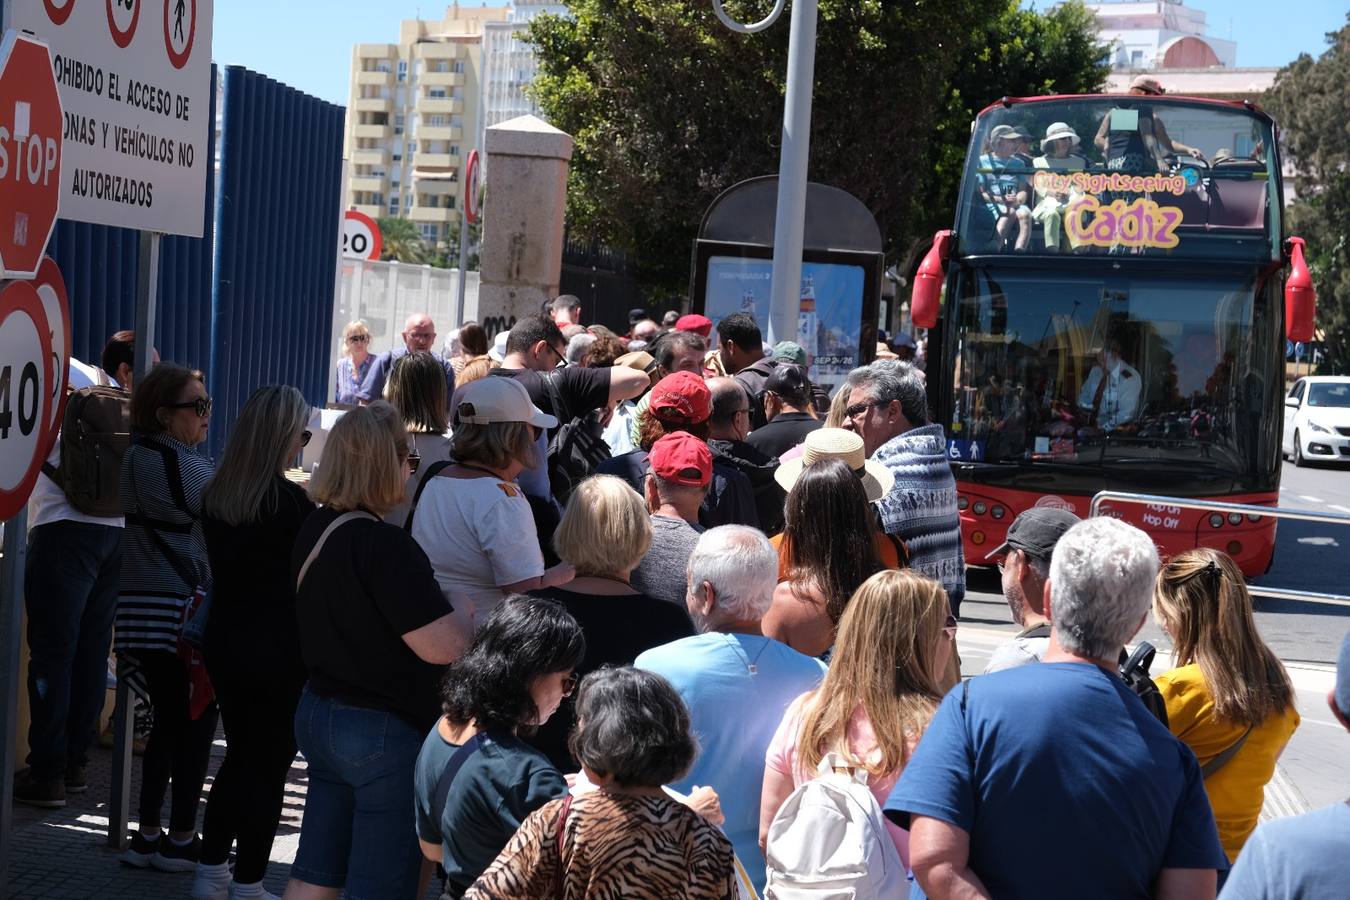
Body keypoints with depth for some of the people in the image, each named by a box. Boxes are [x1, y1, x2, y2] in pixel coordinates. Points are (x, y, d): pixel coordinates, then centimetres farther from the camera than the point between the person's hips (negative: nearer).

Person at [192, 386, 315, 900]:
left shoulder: (214, 495, 3)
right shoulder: (290, 499, -17)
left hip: (225, 642, 6)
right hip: (278, 650, -6)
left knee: (239, 755, 18)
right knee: (269, 765, 4)